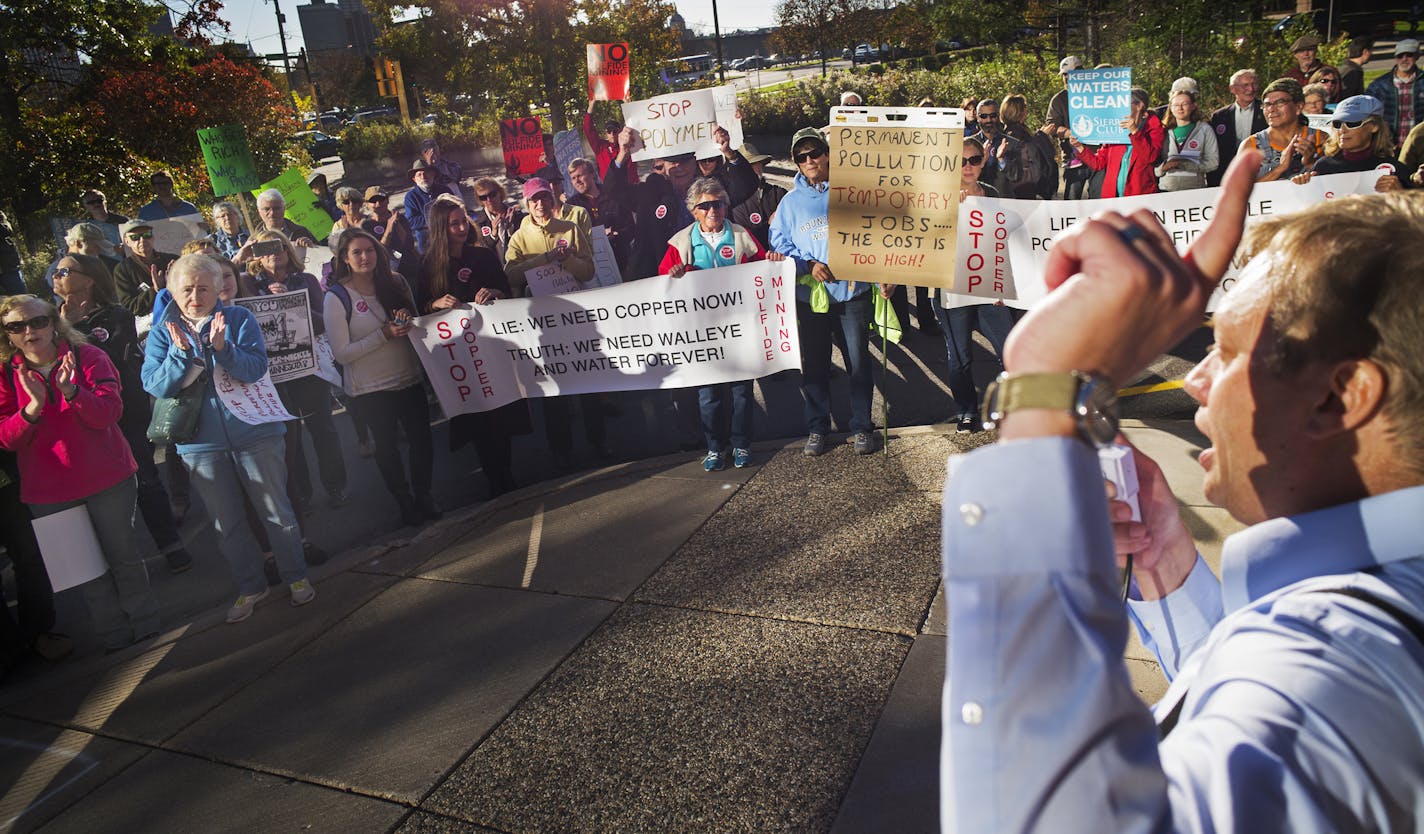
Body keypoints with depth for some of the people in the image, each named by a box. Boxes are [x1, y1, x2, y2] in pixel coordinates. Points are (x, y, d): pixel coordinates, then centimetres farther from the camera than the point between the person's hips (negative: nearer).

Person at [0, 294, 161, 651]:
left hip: (106, 479, -2)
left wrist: (71, 391, -31)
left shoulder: (89, 357, -5)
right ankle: (114, 637, 27)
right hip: (49, 490, 2)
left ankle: (146, 628, 26)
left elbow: (108, 413, -15)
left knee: (124, 557, 10)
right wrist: (33, 407, -25)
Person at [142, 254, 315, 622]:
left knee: (277, 512, 6)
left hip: (254, 432, -2)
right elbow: (155, 385, -9)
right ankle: (250, 587, 27)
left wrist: (222, 348, -31)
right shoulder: (162, 331, 2)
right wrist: (181, 353, -24)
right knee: (226, 524, 12)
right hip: (200, 443, 2)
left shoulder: (240, 318, -4)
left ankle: (296, 577, 22)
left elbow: (256, 369, -15)